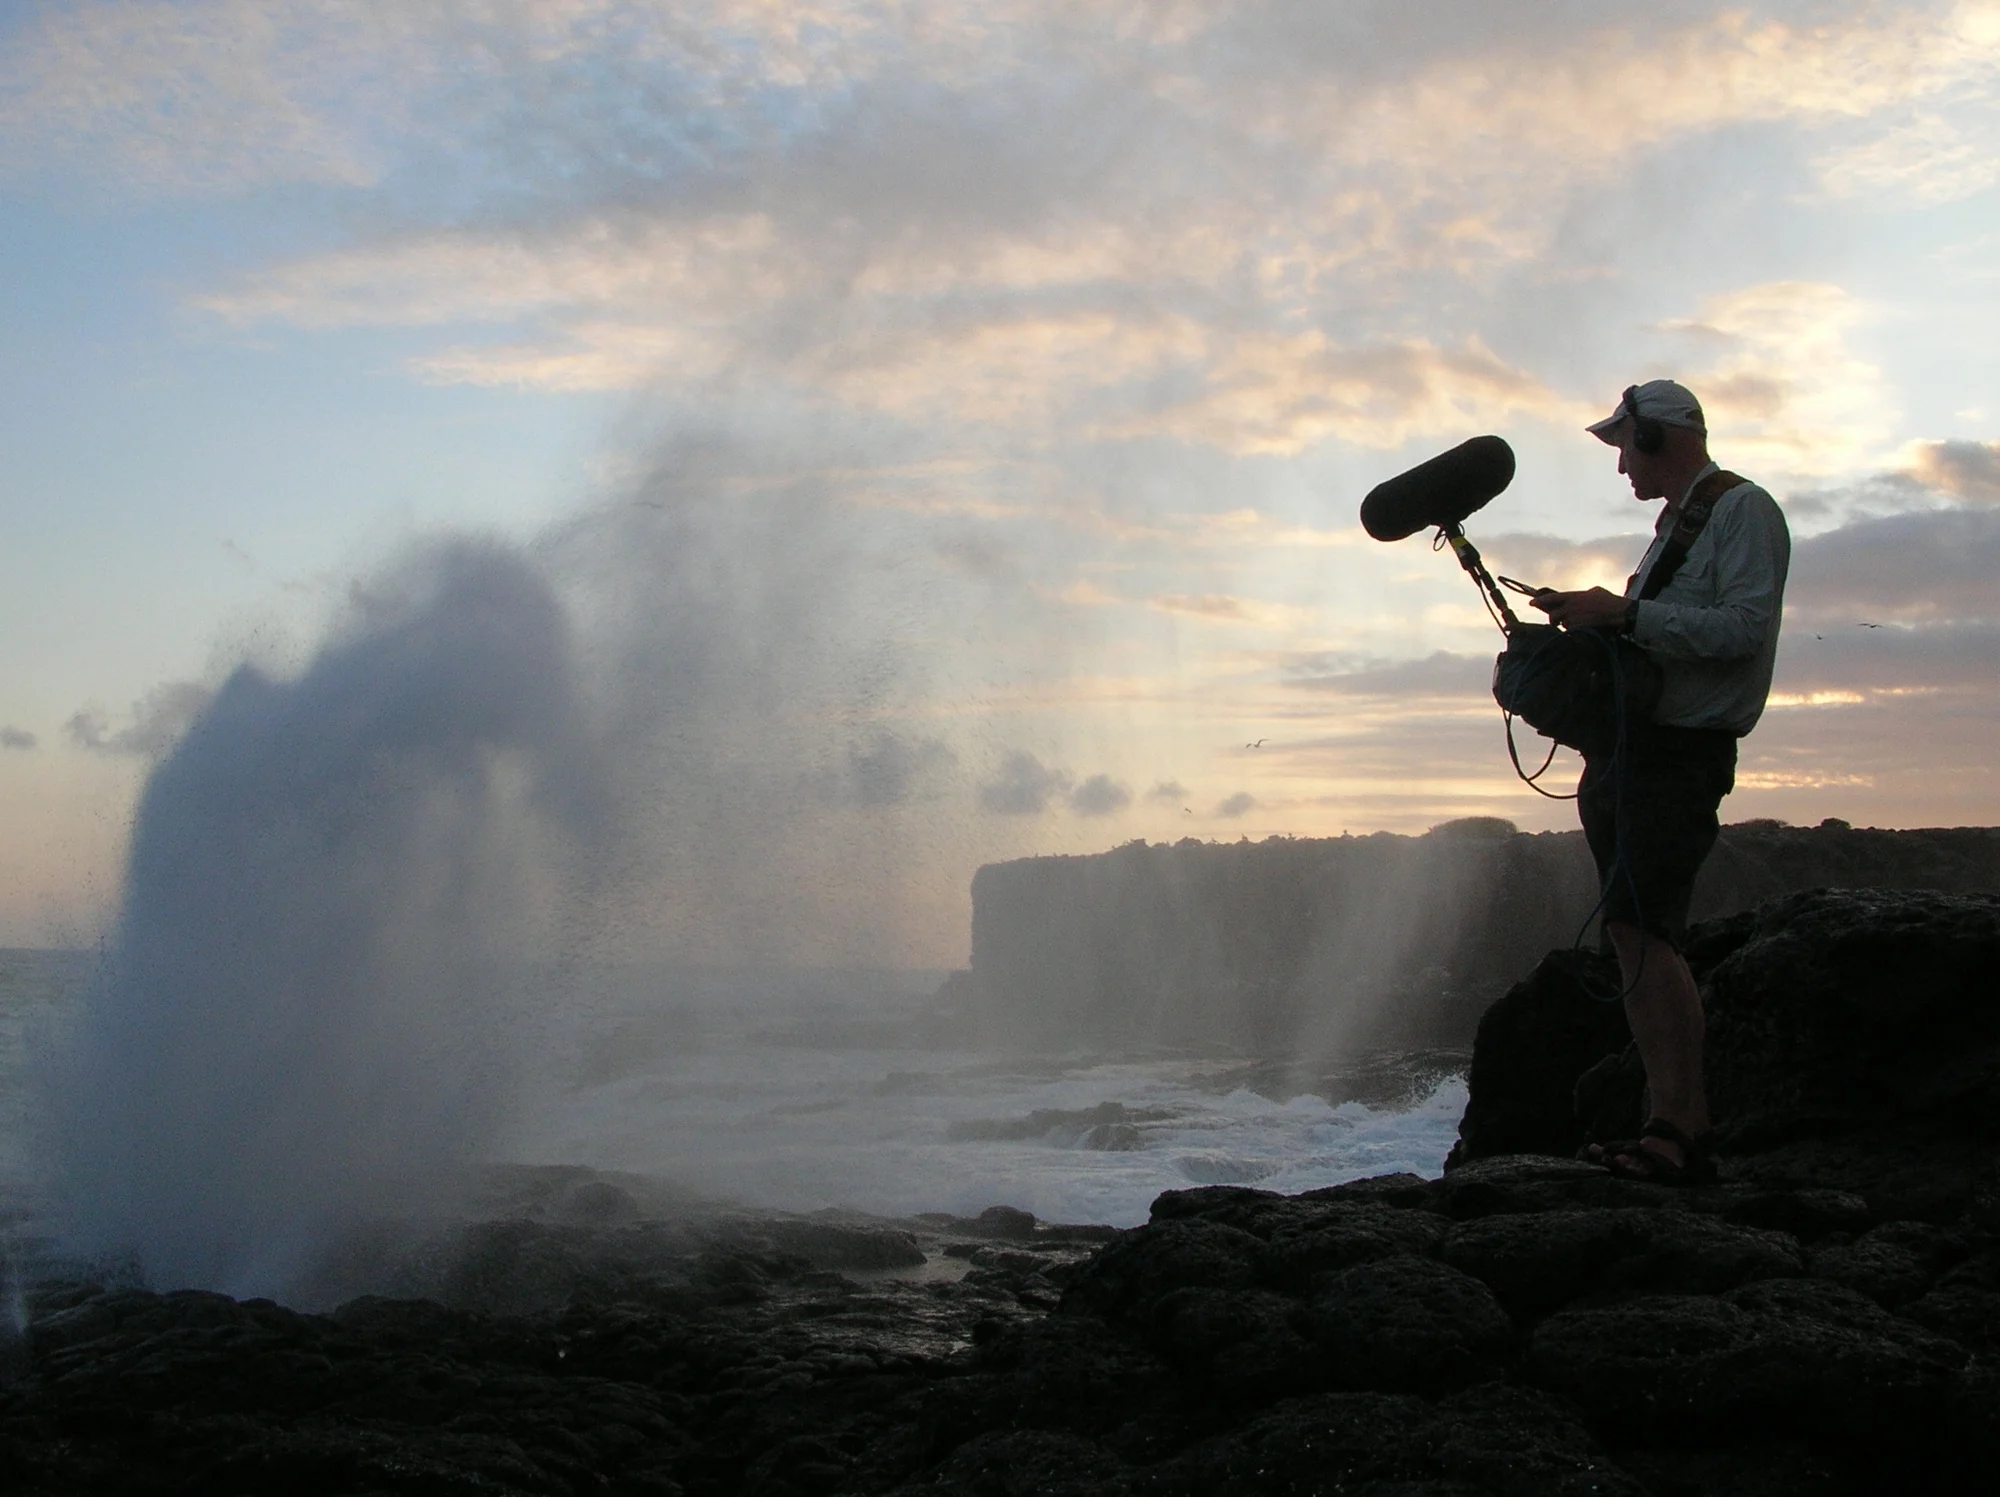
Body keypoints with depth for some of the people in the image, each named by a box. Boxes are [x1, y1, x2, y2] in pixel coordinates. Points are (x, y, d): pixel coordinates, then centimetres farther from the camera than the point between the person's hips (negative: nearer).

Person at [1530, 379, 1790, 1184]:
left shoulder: (1743, 510, -6)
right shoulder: (1675, 521, 23)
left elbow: (1742, 627, -18)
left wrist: (1625, 613, -19)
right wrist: (1593, 621, 9)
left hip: (1679, 753, -9)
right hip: (1625, 747, 10)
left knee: (1644, 928, -17)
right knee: (1635, 934, 6)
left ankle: (1680, 1134, -15)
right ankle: (1676, 1124, 9)